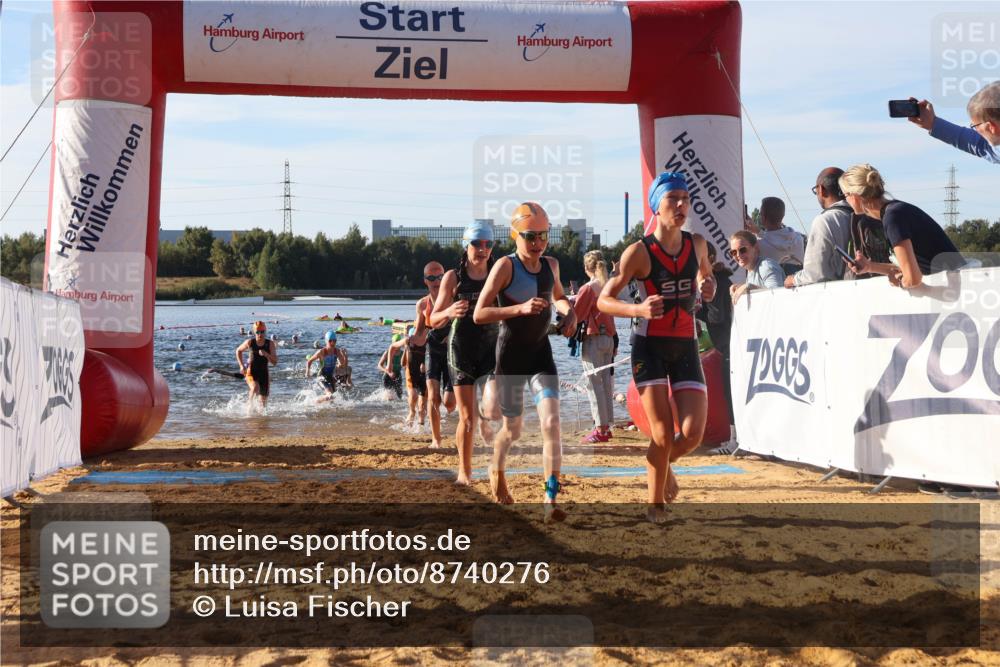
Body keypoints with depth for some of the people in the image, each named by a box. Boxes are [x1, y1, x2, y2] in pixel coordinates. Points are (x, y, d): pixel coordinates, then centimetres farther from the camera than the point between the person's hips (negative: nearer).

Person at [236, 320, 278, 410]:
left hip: (264, 374, 2)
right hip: (251, 373, -2)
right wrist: (241, 365, 5)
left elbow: (275, 362, -7)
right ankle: (249, 401, -9)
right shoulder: (250, 342, -3)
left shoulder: (270, 344, -3)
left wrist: (266, 354, -24)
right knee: (255, 388, -34)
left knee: (263, 402, 3)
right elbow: (238, 351, 15)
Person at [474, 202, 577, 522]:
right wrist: (521, 308, -29)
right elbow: (479, 314, -18)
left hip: (541, 353, 4)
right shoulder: (506, 266, -13)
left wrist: (569, 311, 3)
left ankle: (550, 500, -15)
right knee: (513, 430, 11)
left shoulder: (551, 265, 4)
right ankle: (497, 470, 44)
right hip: (511, 355, -3)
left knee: (551, 423, -15)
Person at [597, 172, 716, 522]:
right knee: (663, 434, -10)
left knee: (693, 433, -7)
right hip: (649, 347, -4)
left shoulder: (697, 244, 3)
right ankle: (655, 503, 14)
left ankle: (663, 466, 28)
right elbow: (604, 300, -7)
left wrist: (708, 285, 2)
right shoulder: (639, 252, -10)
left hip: (686, 347, 4)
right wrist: (639, 309, -25)